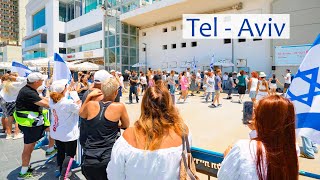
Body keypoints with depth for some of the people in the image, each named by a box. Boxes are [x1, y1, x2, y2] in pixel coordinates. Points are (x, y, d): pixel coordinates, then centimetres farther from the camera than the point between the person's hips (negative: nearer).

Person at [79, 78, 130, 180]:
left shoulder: (90, 105, -4)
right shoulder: (119, 107, -10)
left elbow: (81, 114, 20)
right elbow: (126, 126, 7)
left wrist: (89, 96, 13)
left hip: (89, 159, 3)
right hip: (108, 159, -2)